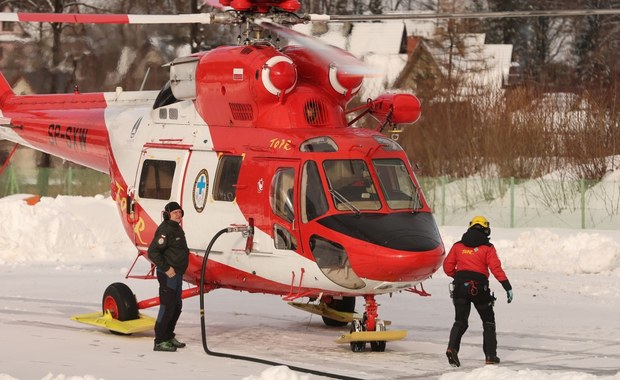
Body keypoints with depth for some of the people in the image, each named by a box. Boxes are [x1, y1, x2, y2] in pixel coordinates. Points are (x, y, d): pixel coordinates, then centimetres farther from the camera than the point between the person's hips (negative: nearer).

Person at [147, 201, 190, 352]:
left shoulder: (177, 229, 14)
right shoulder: (165, 230, -17)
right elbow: (152, 252, -23)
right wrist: (166, 269, -22)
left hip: (177, 274, 10)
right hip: (168, 274, -10)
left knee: (176, 307, 17)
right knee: (167, 307, -8)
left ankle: (169, 337, 27)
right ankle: (159, 342, -4)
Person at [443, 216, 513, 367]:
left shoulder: (458, 246, 9)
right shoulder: (487, 248, 0)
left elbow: (448, 267, 9)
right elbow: (496, 268, -9)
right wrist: (508, 287, -9)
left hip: (460, 286, 2)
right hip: (480, 288, -2)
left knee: (460, 321, 8)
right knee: (488, 321, 14)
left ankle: (452, 348, -17)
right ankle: (490, 355, 12)